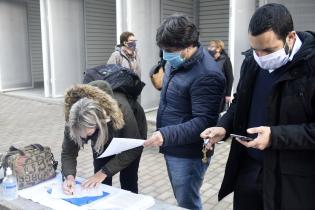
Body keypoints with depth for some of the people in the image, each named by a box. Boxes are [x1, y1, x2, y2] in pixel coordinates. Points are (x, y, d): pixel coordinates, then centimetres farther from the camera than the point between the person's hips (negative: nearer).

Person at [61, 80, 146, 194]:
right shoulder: (73, 120, -34)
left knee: (128, 179, -1)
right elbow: (68, 152, -24)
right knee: (99, 182, -3)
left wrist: (104, 172, -37)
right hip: (104, 135, 3)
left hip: (132, 128, -2)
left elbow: (133, 149, -31)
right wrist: (69, 176, -43)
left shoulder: (122, 111, -43)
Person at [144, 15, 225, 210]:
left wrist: (167, 135, -35)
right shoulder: (177, 61, 4)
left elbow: (204, 123, -27)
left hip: (188, 154, -9)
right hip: (173, 148, 9)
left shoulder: (206, 75, -26)